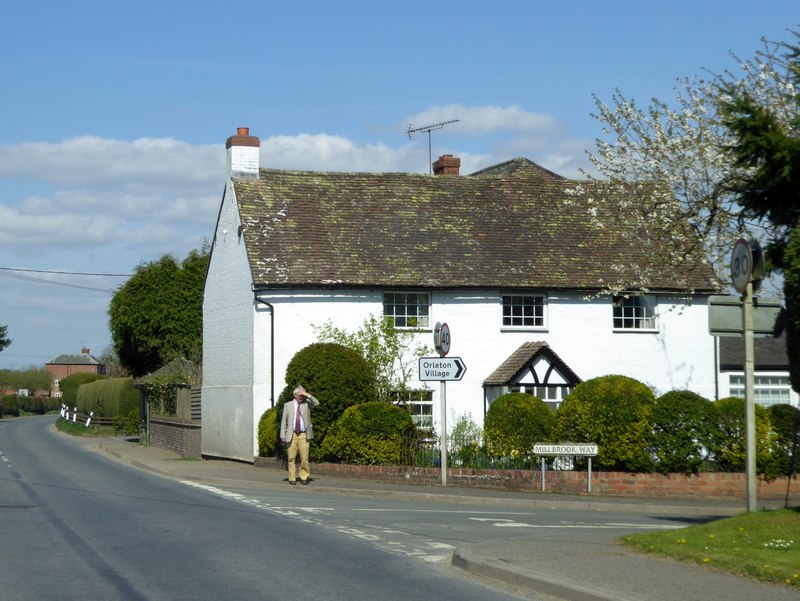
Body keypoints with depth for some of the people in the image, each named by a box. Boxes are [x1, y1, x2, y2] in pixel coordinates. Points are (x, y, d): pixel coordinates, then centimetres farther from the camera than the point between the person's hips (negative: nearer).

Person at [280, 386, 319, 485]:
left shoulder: (306, 403, 9)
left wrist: (308, 395, -11)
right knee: (291, 458, 2)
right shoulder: (288, 405, 10)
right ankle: (292, 478, 9)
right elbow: (284, 420, 9)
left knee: (304, 458, -3)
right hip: (292, 435, 0)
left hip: (304, 435, 0)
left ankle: (304, 477, 8)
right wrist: (283, 435, 2)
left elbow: (316, 403, -9)